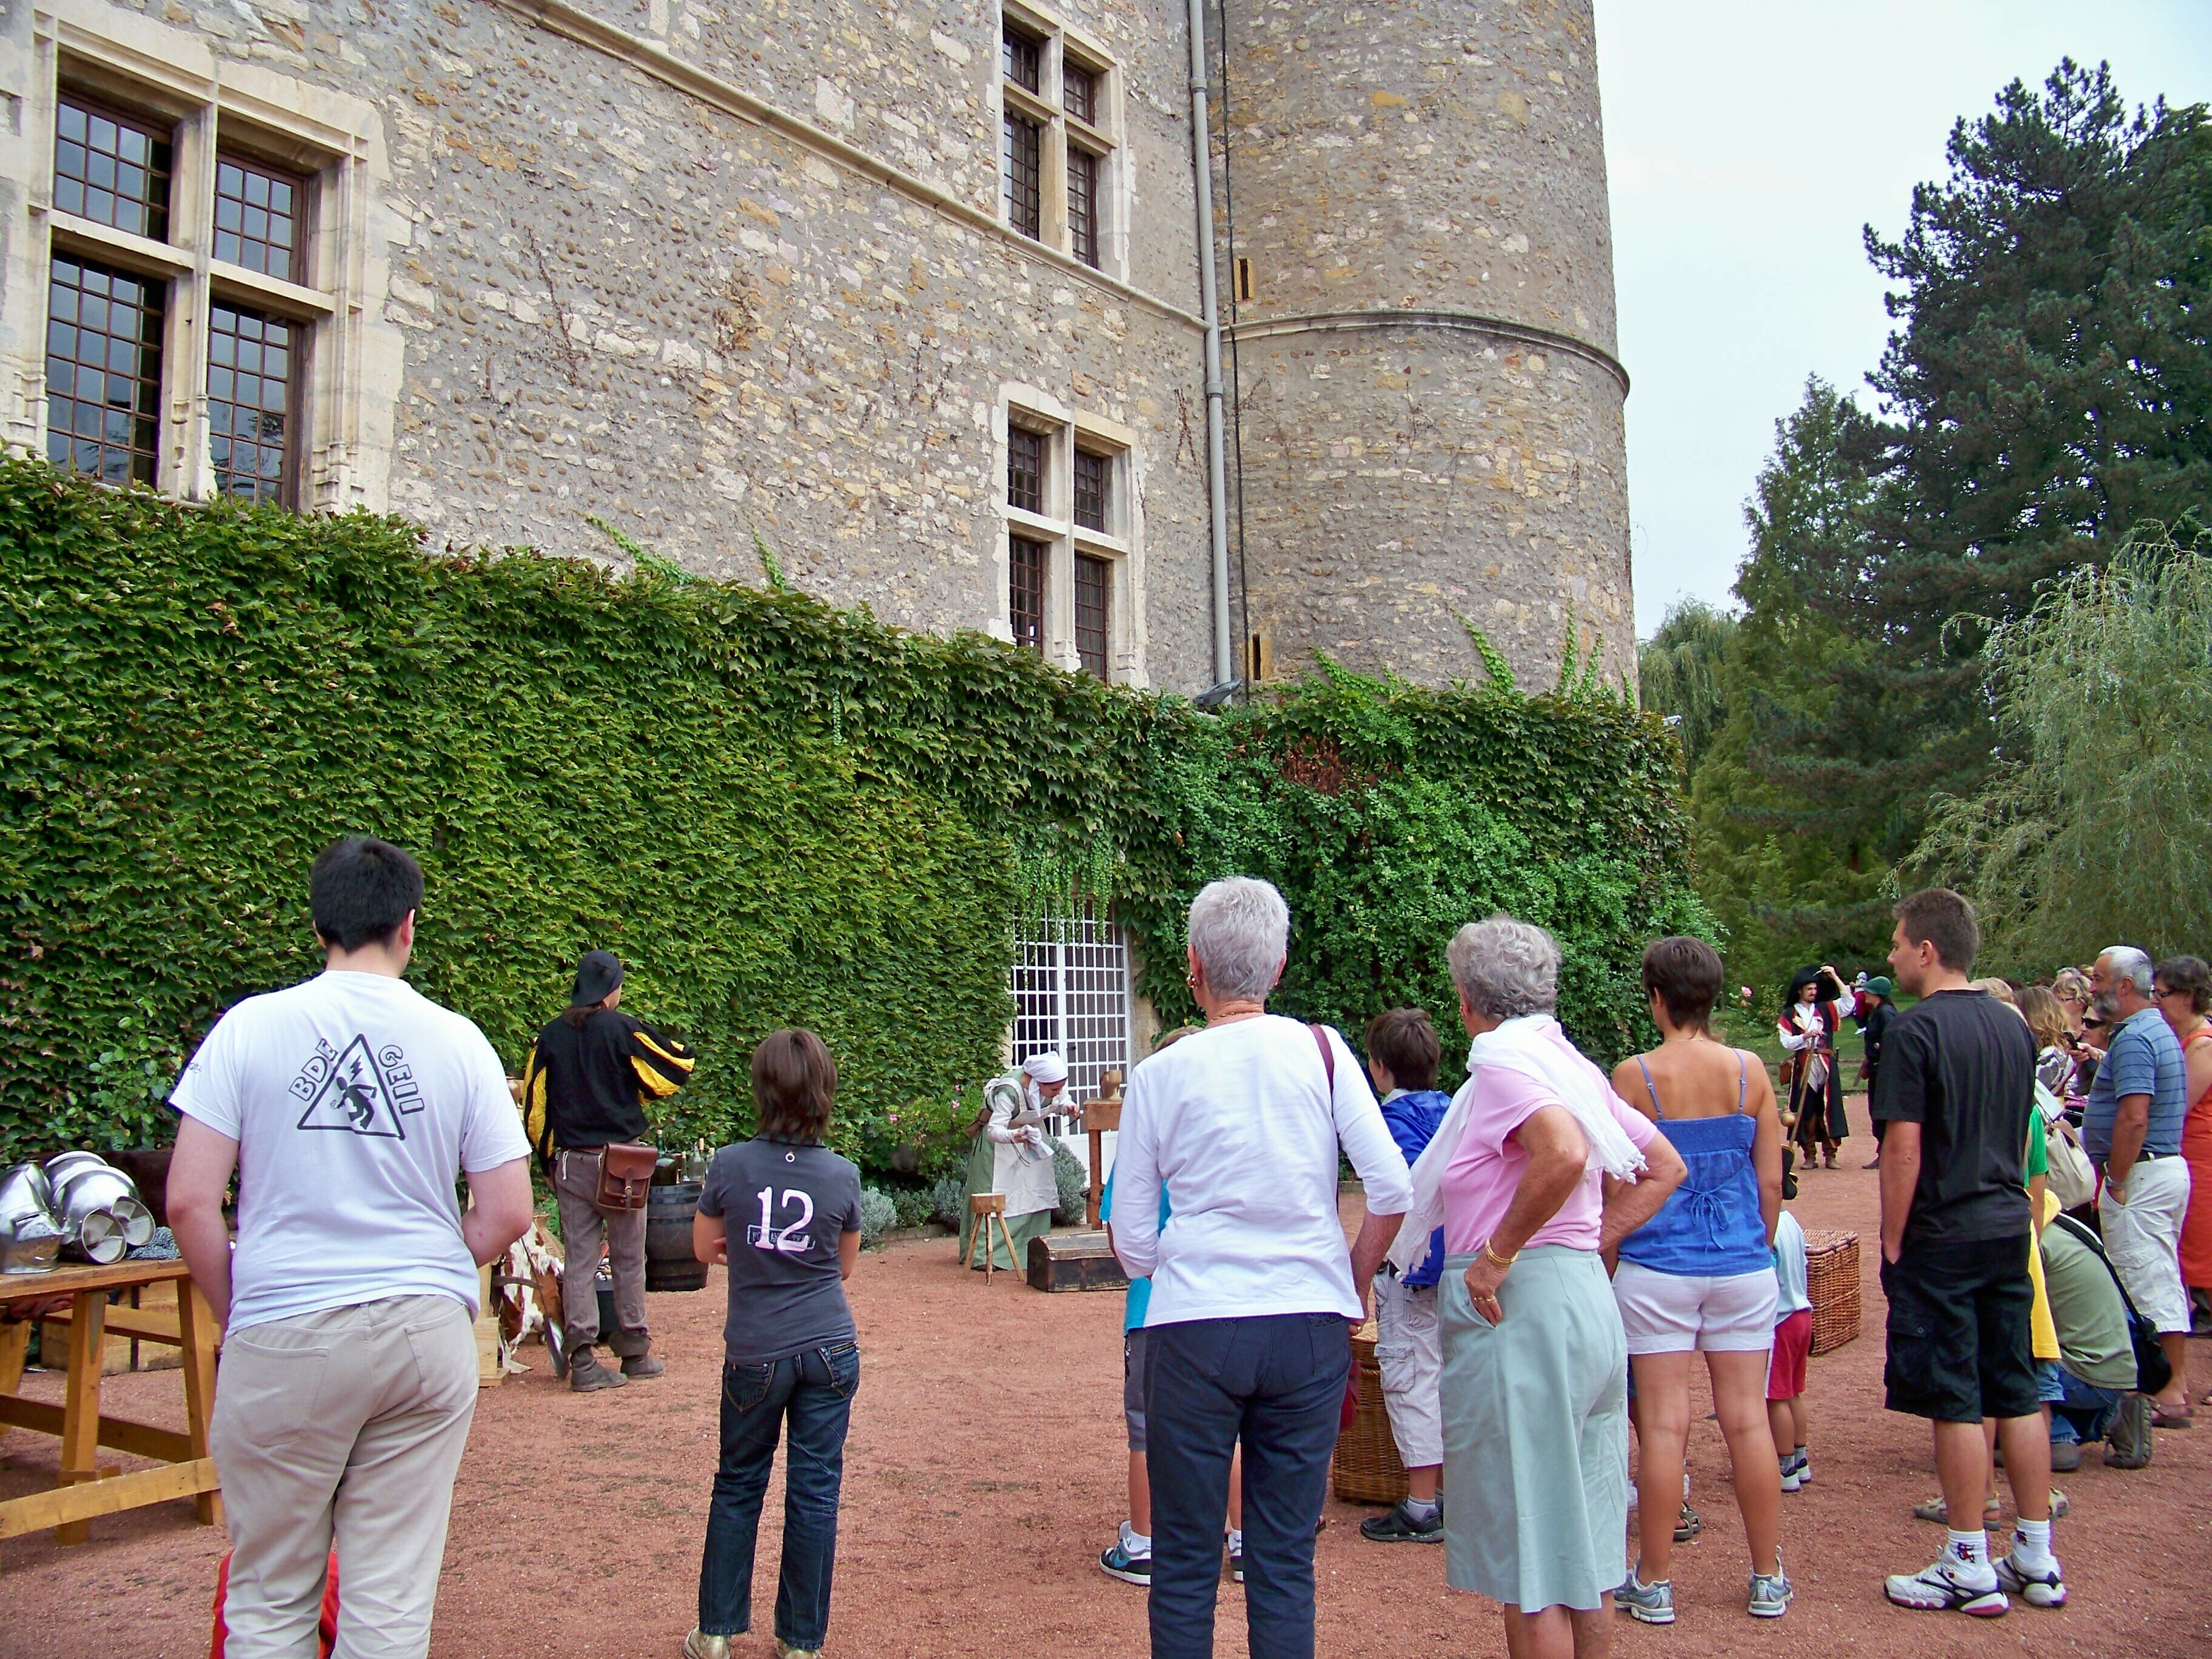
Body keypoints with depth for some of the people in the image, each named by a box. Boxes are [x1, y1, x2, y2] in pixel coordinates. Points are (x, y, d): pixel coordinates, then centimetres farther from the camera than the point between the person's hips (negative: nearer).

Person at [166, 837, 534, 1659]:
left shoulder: (250, 1028, -4)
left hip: (285, 1340, -1)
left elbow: (189, 1204, -6)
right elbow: (507, 1215, 0)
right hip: (429, 1334, 1)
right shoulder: (459, 1041, 0)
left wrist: (237, 1314, 8)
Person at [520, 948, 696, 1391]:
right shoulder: (623, 1029, -7)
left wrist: (548, 1157, 15)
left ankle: (582, 1360, 1)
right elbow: (678, 1066, -5)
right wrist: (640, 1090, 13)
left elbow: (534, 1107, 6)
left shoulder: (550, 1037, 5)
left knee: (578, 1263, 5)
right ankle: (635, 1352, 16)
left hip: (569, 1163, 3)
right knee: (628, 1261, 8)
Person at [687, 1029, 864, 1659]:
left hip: (755, 1353, 0)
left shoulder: (730, 1165, -11)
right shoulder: (843, 1176, -7)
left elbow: (704, 1248, 5)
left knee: (738, 1486, 16)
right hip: (830, 1350, 1)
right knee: (815, 1493, 8)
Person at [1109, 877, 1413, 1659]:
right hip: (1310, 1326, 1)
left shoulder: (1159, 1075, -1)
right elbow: (1394, 1192, -4)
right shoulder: (1321, 1051, 0)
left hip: (1193, 1330, -1)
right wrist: (1353, 1287, 11)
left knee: (1185, 1564, 10)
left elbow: (1132, 1243, 3)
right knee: (1286, 1560, 11)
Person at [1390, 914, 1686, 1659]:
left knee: (1525, 1558, 0)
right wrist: (1594, 1244, 14)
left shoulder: (1502, 1062, -12)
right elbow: (1665, 1168, 20)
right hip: (1588, 1300, 9)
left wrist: (1498, 1254, -21)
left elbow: (1564, 1154, -30)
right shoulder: (1569, 1062, 14)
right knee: (1584, 1545, 17)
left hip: (1519, 1308, -9)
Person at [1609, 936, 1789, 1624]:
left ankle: (1654, 1584, 12)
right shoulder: (1750, 1071, -1)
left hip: (1657, 1267, -3)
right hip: (1743, 1265, 3)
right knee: (1747, 1418, 10)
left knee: (1664, 1423, 2)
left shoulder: (1634, 1075, -9)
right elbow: (1770, 1182, 4)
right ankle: (1768, 1579, 20)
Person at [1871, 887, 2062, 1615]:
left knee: (1957, 1403, 0)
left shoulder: (1916, 1030, -15)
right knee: (2018, 1393, 13)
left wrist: (1892, 1243, -9)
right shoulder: (2012, 1024, 8)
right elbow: (2019, 1137, 16)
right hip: (2011, 1227, 7)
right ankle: (2037, 1558, 21)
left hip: (1943, 1235, -7)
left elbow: (1904, 1150, -17)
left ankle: (1969, 1567, 9)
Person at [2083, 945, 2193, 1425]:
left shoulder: (2133, 1039, -18)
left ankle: (2169, 1393, -1)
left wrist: (2116, 1182, -19)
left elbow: (2134, 1118, -25)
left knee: (2146, 1283, -5)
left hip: (2141, 1173, -11)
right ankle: (2177, 1384, 22)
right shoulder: (2159, 1031, 15)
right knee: (2163, 1282, 15)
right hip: (2168, 1167, 11)